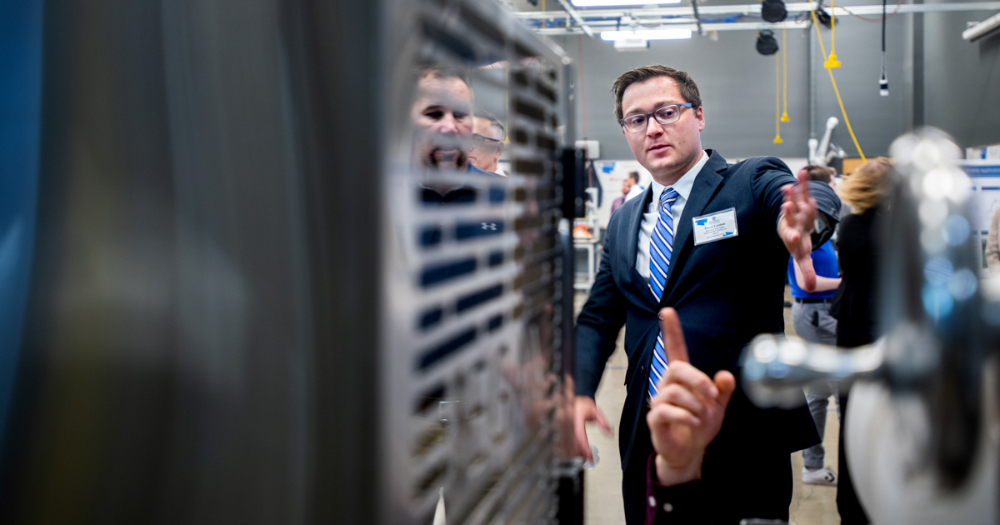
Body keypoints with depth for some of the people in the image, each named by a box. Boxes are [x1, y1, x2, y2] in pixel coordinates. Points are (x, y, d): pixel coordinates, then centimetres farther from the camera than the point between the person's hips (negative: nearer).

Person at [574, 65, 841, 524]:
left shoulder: (752, 183, -2)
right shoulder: (624, 222, 14)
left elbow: (814, 198, -24)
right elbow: (598, 319, 14)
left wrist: (802, 219, -49)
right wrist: (579, 393, -4)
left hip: (740, 443, -4)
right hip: (646, 443, 5)